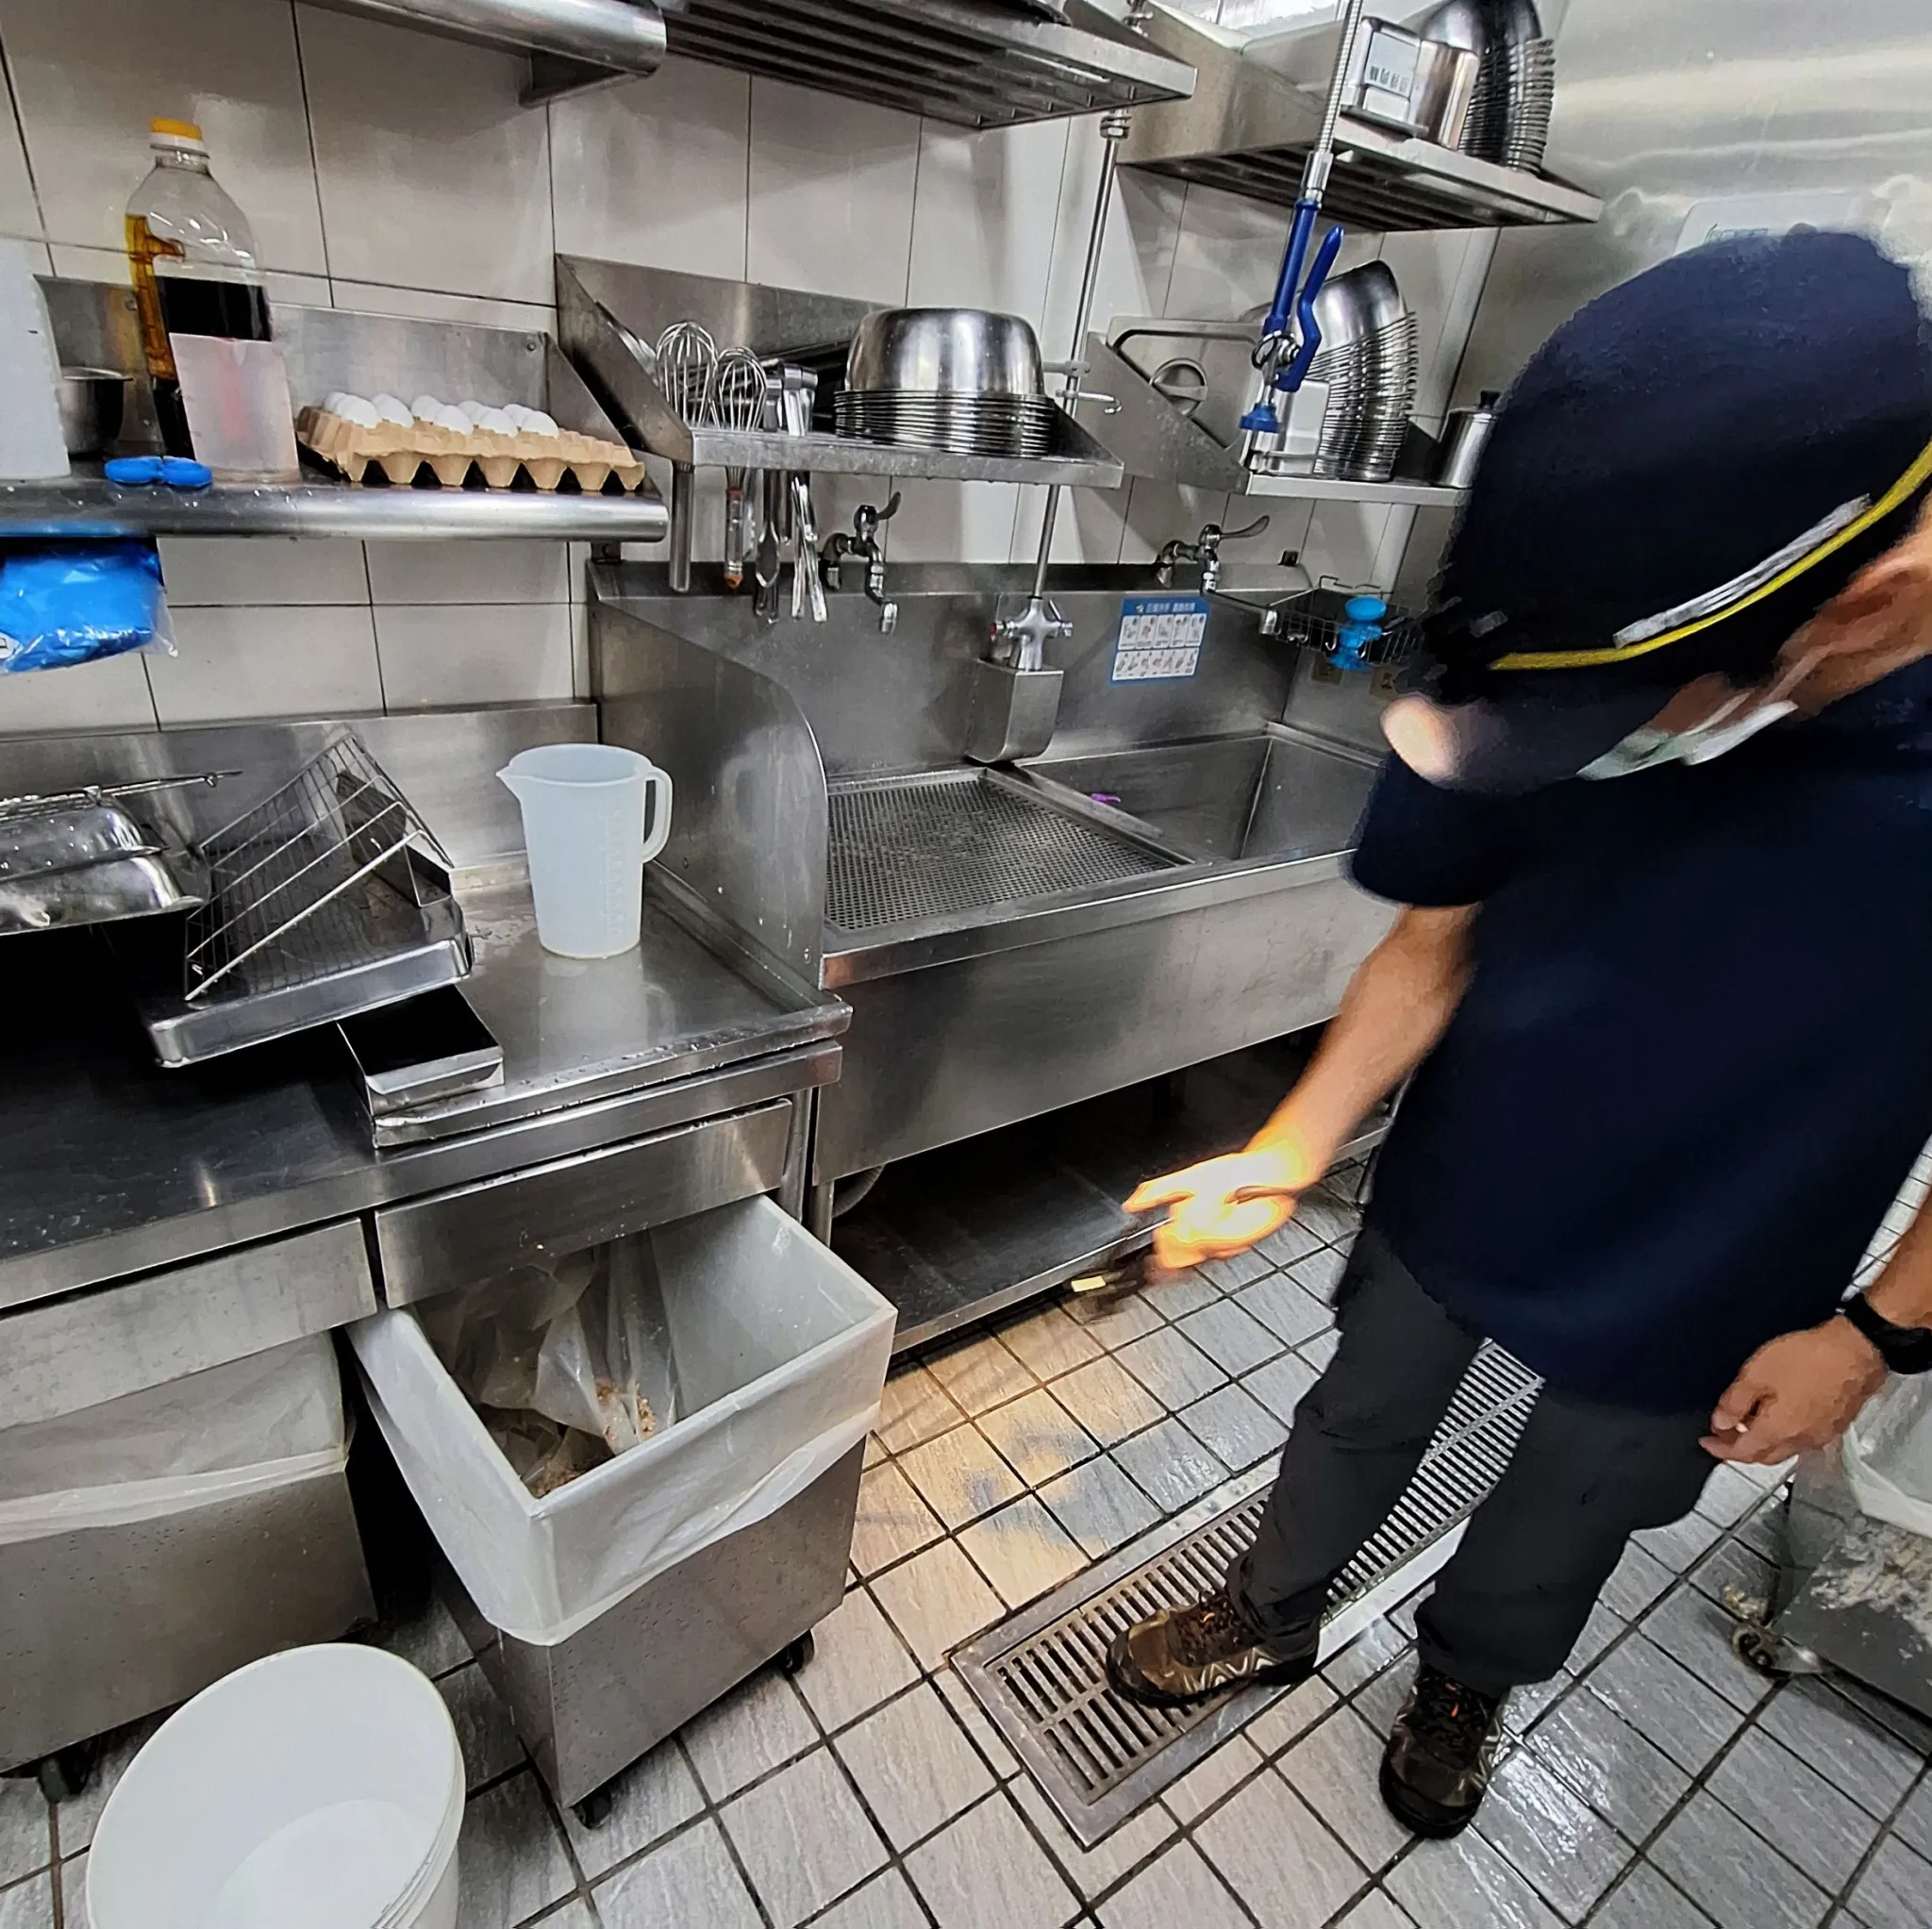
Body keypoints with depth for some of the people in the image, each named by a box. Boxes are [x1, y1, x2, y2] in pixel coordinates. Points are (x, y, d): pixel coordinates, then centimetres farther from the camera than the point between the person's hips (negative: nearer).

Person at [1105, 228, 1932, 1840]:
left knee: (1567, 1516, 25)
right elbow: (1436, 944, -10)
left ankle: (1465, 1679, 58)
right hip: (1454, 1202, 1)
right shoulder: (1545, 688, -24)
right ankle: (1276, 1615, 54)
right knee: (1361, 1423, 24)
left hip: (1702, 1294, 0)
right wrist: (1292, 1153, -21)